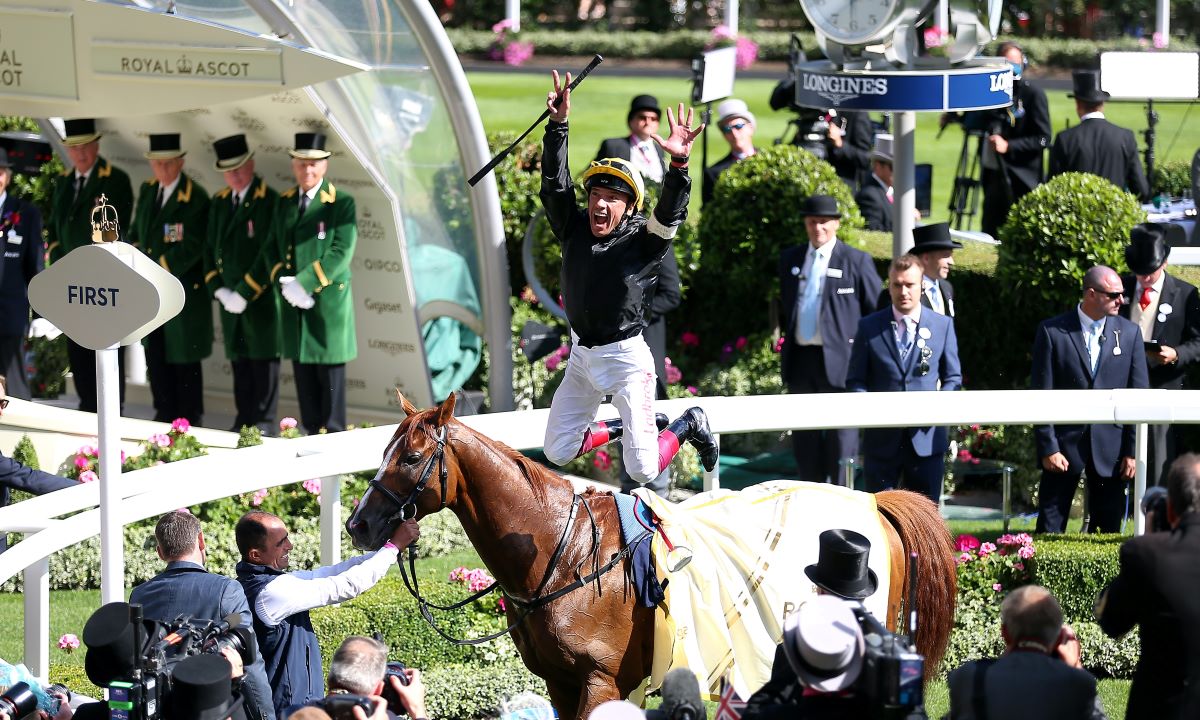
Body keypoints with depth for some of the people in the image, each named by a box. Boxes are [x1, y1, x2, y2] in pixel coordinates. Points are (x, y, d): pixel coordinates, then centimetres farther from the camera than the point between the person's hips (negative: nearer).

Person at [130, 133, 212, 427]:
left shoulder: (195, 198, -13)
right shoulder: (147, 191, 10)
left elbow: (191, 247, -18)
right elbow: (137, 232, 18)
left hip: (184, 289, -7)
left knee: (183, 358, 1)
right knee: (154, 353, 8)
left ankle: (189, 416, 11)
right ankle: (165, 412, 17)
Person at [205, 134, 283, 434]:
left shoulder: (268, 201, -9)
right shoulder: (219, 202, 12)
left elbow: (269, 253, -14)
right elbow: (211, 249, 15)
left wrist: (244, 294, -14)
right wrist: (220, 291, 1)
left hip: (261, 300, -6)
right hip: (231, 299, 6)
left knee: (263, 363, -1)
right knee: (239, 363, 8)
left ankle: (263, 424, 3)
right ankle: (244, 421, 14)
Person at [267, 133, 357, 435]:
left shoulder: (341, 203, -5)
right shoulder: (284, 202, 13)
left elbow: (341, 253, -12)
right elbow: (273, 249, 13)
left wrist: (304, 283, -18)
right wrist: (284, 282, -6)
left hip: (329, 303, -5)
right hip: (294, 307, 5)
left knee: (330, 378, -1)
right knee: (304, 379, 6)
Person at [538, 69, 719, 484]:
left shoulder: (643, 243, -12)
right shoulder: (574, 230, 1)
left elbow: (670, 213, -29)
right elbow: (555, 183, -6)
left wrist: (678, 164, -47)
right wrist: (558, 124, -18)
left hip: (626, 357, -6)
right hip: (581, 356, 6)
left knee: (643, 471, -7)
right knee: (557, 453, 11)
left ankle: (688, 426, 24)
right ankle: (623, 429, 34)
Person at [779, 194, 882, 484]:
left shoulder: (856, 261, -3)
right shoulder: (790, 259, 12)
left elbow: (878, 312, -1)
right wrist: (787, 336, 14)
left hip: (839, 361, -5)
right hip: (800, 360, 5)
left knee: (841, 439, -4)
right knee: (805, 442, 10)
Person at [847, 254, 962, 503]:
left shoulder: (942, 326, 7)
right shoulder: (869, 327, 4)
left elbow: (953, 377, 11)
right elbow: (855, 380, 6)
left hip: (926, 435, 1)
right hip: (882, 436, -1)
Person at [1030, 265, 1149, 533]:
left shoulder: (1129, 333, 5)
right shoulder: (1052, 331, -3)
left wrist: (1132, 451, 0)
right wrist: (1048, 448, -9)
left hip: (1110, 445, 2)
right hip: (1064, 441, -2)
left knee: (1109, 528, 6)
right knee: (1050, 526, 1)